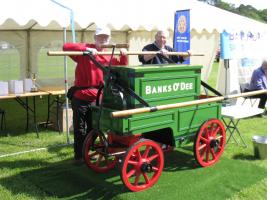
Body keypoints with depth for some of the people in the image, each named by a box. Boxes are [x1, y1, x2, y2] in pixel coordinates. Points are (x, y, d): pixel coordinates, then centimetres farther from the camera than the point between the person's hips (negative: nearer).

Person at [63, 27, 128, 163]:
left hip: (97, 98, 5)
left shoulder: (109, 56, 10)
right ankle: (79, 156, 20)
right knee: (80, 129, 5)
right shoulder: (85, 51, -7)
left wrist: (123, 56, -6)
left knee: (93, 128, 18)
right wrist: (86, 49, -30)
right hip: (80, 97, -5)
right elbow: (66, 47, -20)